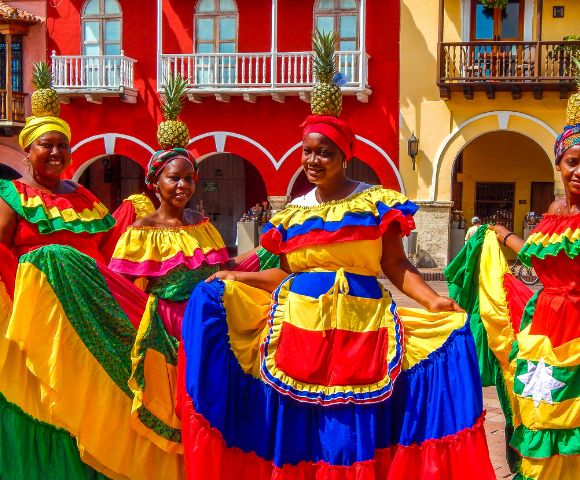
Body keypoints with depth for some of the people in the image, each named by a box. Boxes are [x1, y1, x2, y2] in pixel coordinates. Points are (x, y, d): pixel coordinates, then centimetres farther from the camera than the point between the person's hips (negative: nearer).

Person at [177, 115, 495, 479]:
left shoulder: (377, 202, 2)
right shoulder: (292, 213, 12)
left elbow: (396, 264, -1)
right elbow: (287, 274, 14)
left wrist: (432, 301, -13)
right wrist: (234, 278, 6)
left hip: (358, 325, -3)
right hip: (300, 323, 3)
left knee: (357, 428, 0)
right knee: (298, 425, 4)